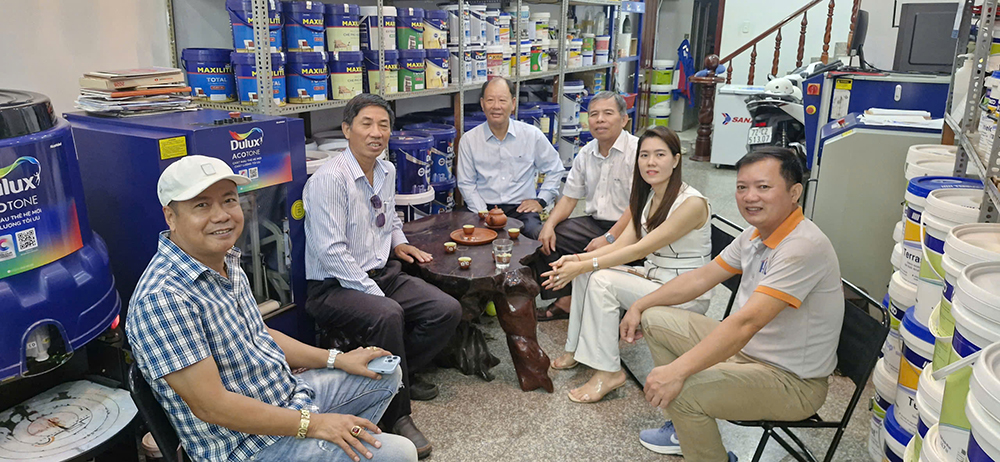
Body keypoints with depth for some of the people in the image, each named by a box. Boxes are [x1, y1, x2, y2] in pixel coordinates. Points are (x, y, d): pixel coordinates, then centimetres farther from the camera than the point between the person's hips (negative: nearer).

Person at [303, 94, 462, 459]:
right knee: (387, 315, -36)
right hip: (335, 287, -8)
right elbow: (332, 252, -22)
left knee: (447, 310, -10)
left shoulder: (387, 172, 8)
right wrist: (374, 294, -22)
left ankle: (401, 375, 12)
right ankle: (397, 415, -16)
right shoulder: (329, 179, -17)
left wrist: (398, 241, 6)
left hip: (383, 273, 8)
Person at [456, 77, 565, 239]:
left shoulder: (532, 135, 4)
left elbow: (555, 169, 15)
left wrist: (541, 201, 6)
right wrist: (483, 213, -6)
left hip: (521, 209, 1)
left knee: (538, 235, -31)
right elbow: (466, 184, 6)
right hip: (486, 209, 0)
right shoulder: (468, 140, 3)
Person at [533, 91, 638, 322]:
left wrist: (609, 238, -26)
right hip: (594, 223, 7)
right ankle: (565, 301, 7)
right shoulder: (586, 153, 10)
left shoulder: (637, 151, -14)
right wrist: (549, 225, -4)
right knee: (546, 239, -5)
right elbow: (569, 197, 13)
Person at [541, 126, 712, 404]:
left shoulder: (692, 203, -21)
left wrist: (585, 265, -24)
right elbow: (623, 244, 0)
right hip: (653, 278, 8)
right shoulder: (647, 196, 6)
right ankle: (577, 349, 6)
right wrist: (578, 259, -15)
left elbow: (641, 249, -24)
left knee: (602, 280, -22)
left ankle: (608, 372, -13)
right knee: (585, 273, -7)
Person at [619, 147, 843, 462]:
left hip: (792, 381, -9)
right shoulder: (755, 234, 2)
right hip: (745, 349, 9)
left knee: (681, 389, -30)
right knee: (655, 321, 9)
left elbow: (747, 322, -35)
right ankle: (688, 427, 20)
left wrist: (678, 370, -39)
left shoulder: (804, 247, -27)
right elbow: (702, 277, 11)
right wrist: (640, 305, 7)